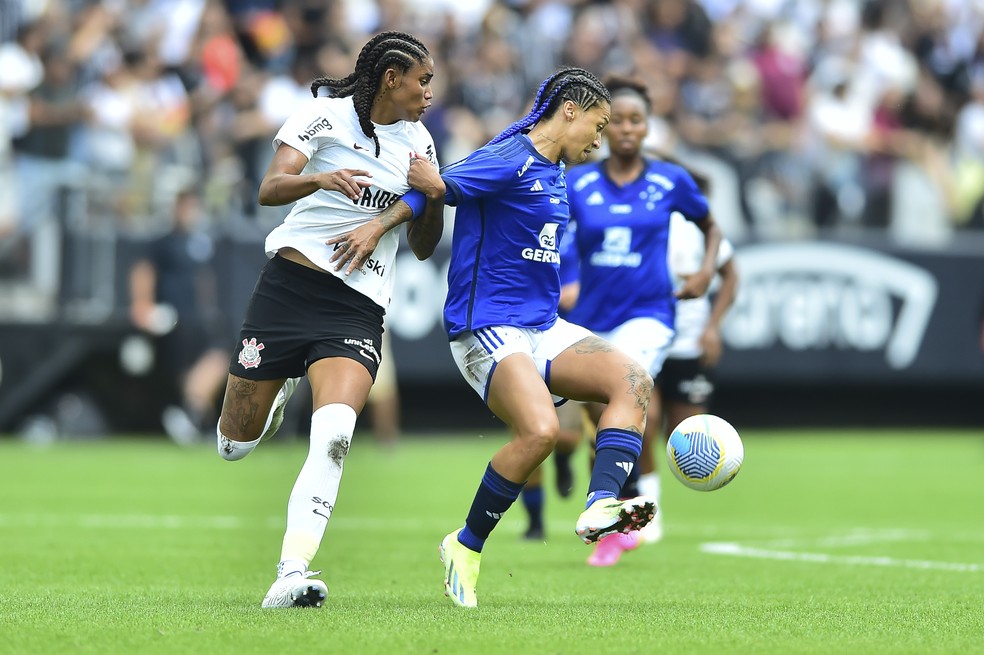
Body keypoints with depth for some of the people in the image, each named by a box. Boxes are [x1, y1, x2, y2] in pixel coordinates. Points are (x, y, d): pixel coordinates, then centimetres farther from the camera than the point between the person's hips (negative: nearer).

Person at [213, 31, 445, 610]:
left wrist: (433, 196, -1)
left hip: (358, 311, 2)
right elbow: (270, 189, -11)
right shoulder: (326, 115, 0)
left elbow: (424, 248, 18)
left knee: (334, 435, -25)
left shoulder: (418, 142, 14)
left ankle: (291, 574, -28)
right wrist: (316, 179, -31)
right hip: (290, 288, -2)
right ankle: (283, 392, 40)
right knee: (234, 446, 5)